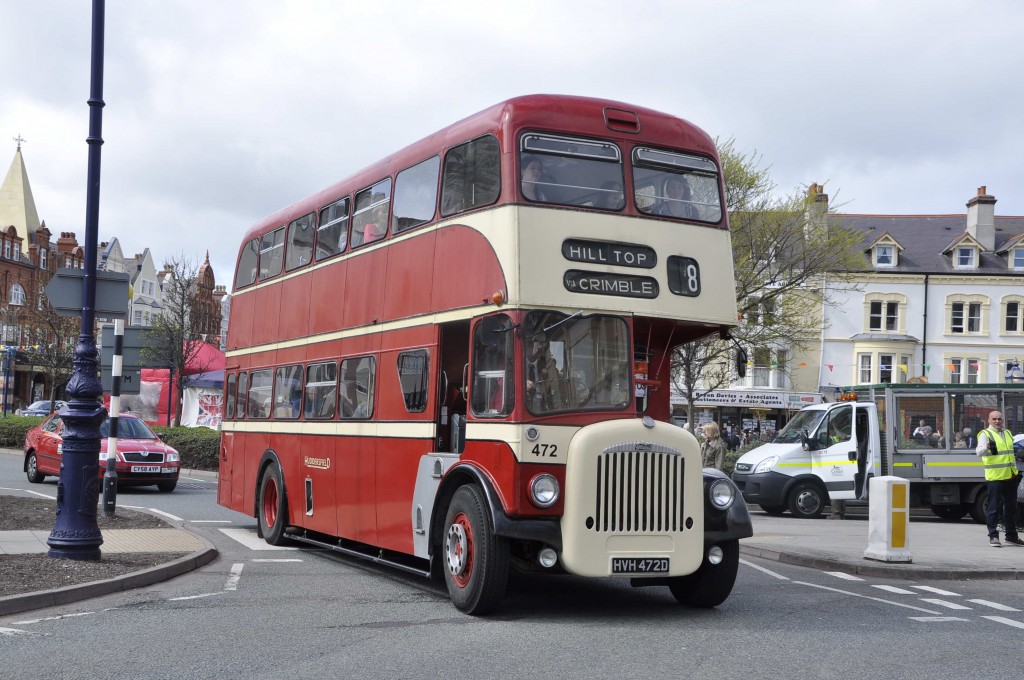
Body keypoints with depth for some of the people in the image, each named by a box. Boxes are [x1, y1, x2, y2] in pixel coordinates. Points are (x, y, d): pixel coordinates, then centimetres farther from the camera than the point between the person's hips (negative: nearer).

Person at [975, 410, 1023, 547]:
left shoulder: (1007, 433, 16)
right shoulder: (985, 434, -7)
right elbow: (979, 451, -22)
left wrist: (1016, 470, 24)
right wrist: (987, 446, -44)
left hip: (1010, 476, 7)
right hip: (995, 477, -7)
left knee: (1011, 507, 14)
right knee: (994, 507, -4)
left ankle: (1012, 535, 23)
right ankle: (993, 536, 1)